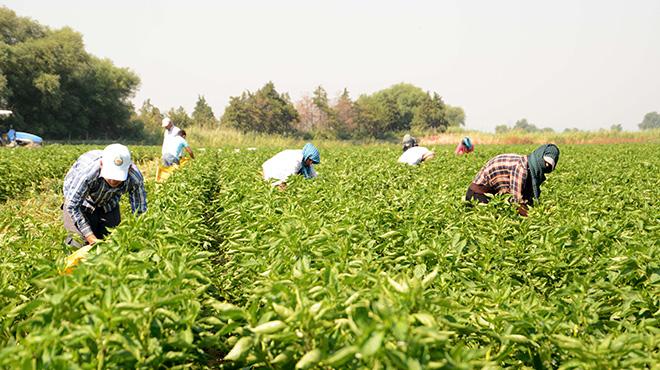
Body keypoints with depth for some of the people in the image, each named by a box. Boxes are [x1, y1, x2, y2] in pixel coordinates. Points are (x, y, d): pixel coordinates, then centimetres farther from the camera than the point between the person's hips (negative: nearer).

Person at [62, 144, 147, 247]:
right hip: (81, 201, -3)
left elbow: (140, 211, -19)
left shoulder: (135, 178, -33)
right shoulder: (87, 172, -41)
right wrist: (91, 238, -34)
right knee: (83, 243, -12)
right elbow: (72, 206, -31)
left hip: (108, 203, 3)